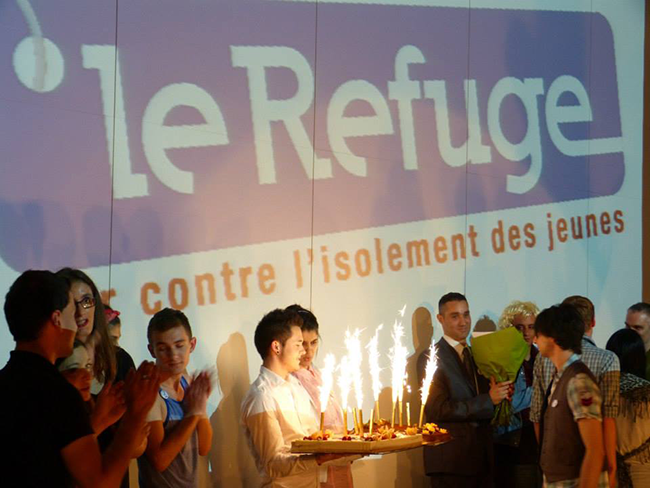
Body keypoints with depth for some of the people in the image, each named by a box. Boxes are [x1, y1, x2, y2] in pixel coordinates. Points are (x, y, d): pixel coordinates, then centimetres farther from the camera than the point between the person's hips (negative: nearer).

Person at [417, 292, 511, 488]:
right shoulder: (430, 358, -7)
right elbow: (437, 409, -17)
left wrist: (501, 394, -3)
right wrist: (488, 400, -17)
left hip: (482, 458, 7)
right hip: (451, 460, -7)